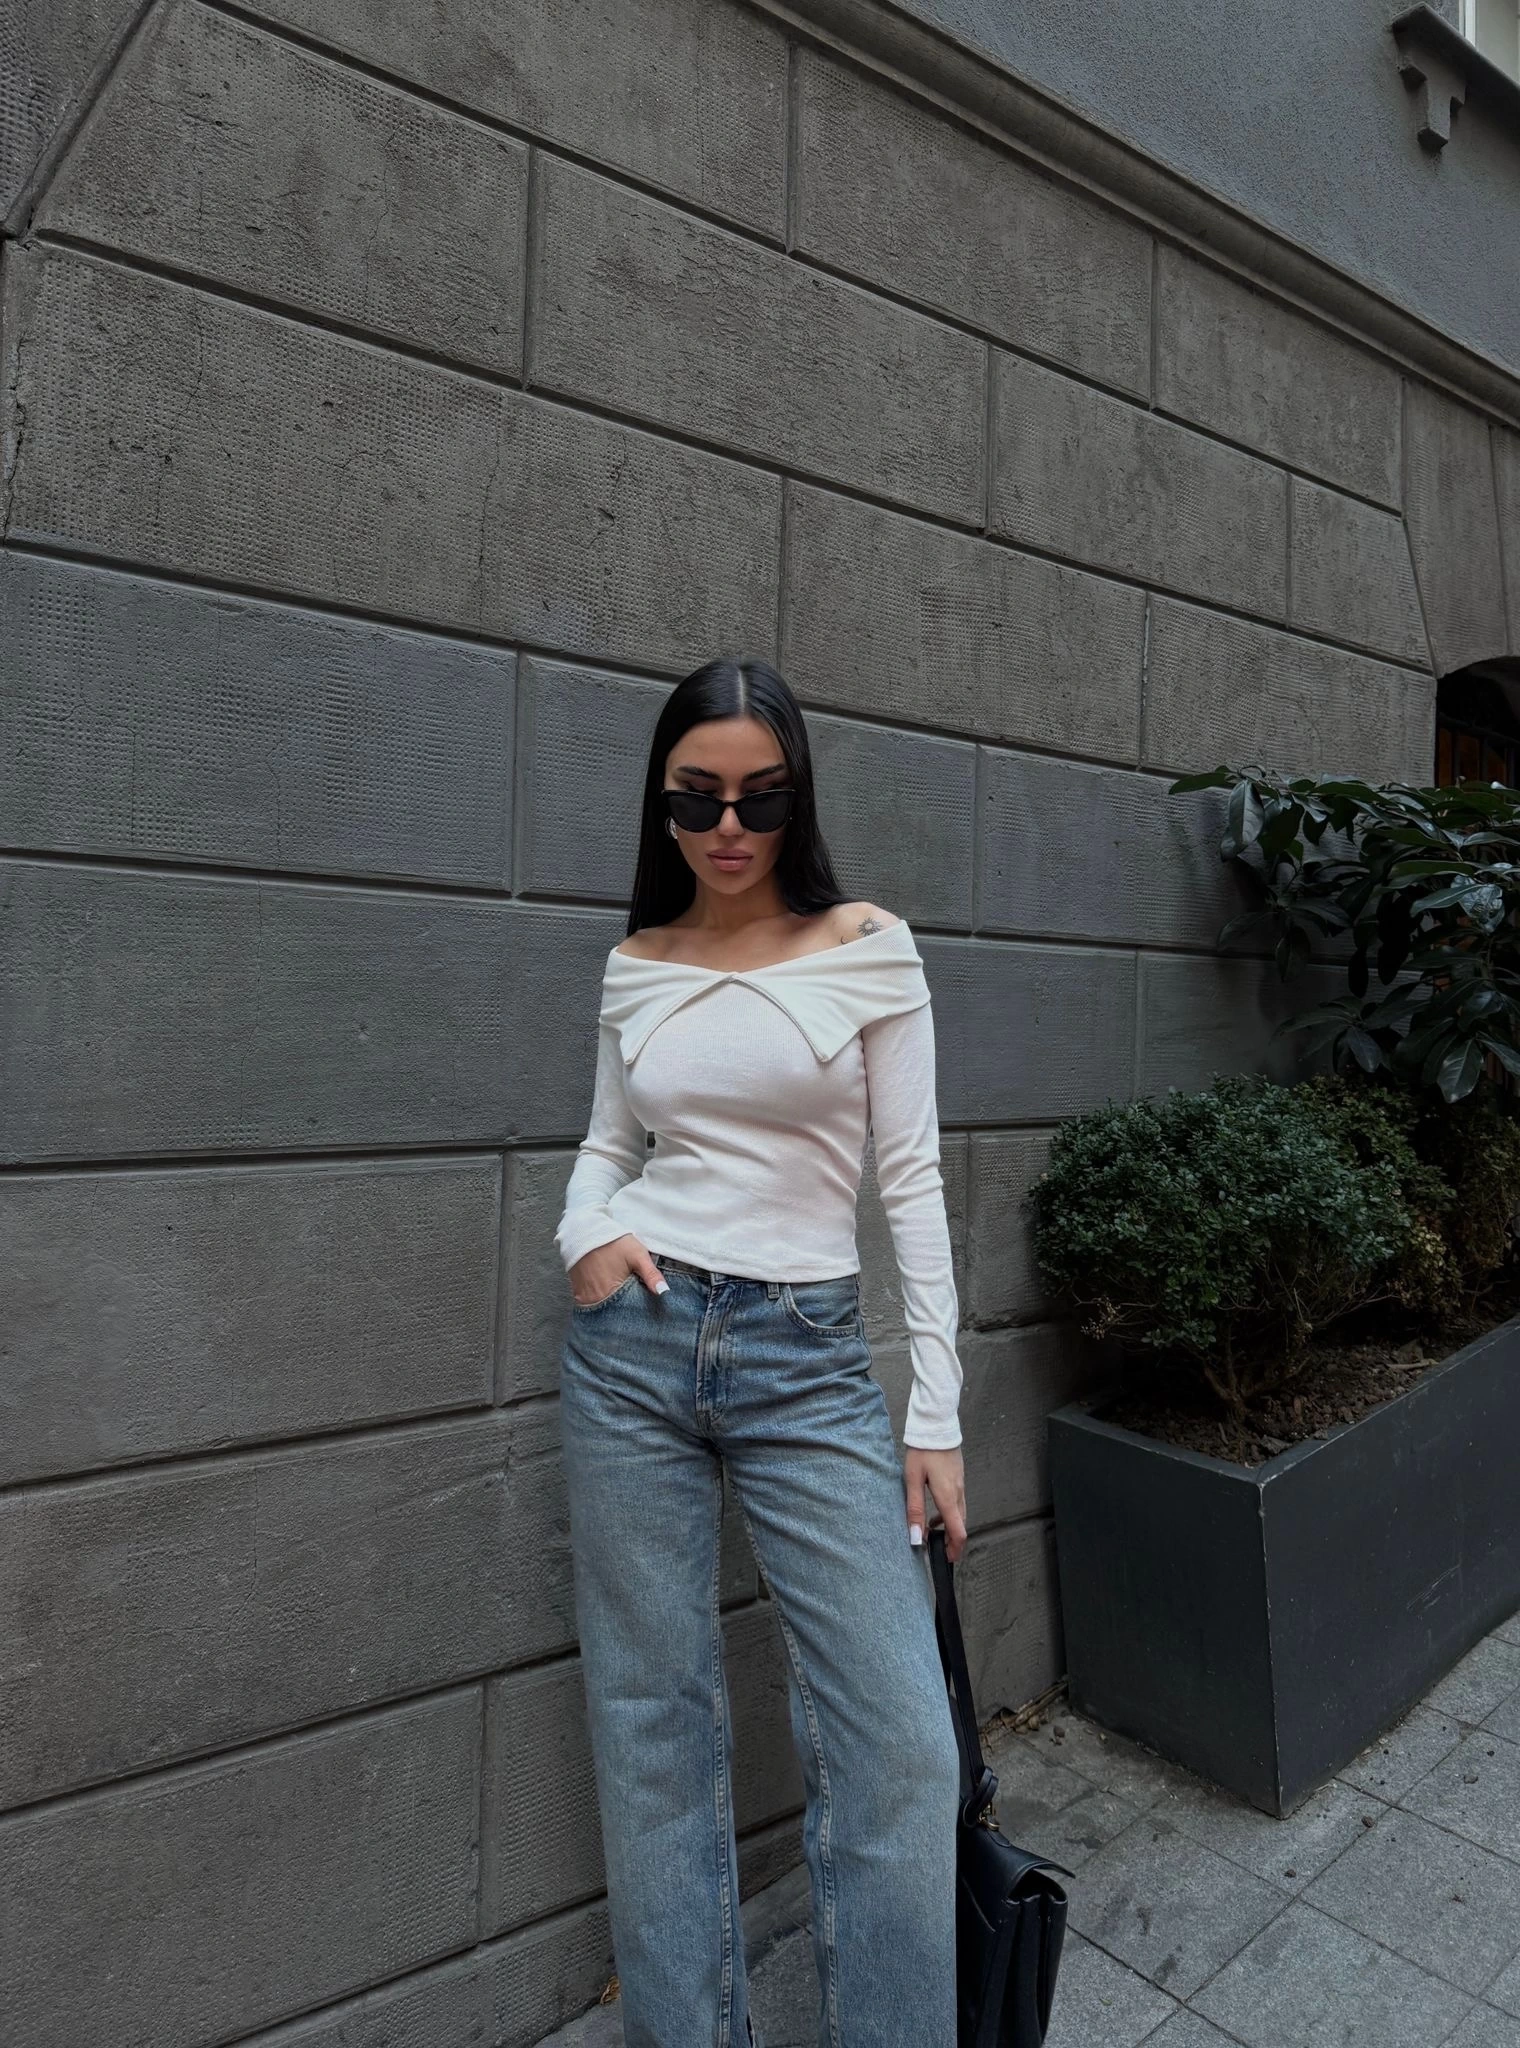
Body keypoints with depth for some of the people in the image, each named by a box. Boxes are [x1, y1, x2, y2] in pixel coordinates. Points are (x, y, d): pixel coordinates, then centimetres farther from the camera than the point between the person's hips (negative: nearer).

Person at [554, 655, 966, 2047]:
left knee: (901, 1742, -3)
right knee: (653, 1725, 12)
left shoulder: (868, 950, -1)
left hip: (810, 1360, -2)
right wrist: (585, 1233, -6)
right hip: (633, 1342, 3)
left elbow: (911, 1178, -2)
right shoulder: (638, 965, 7)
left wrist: (937, 1410, -4)